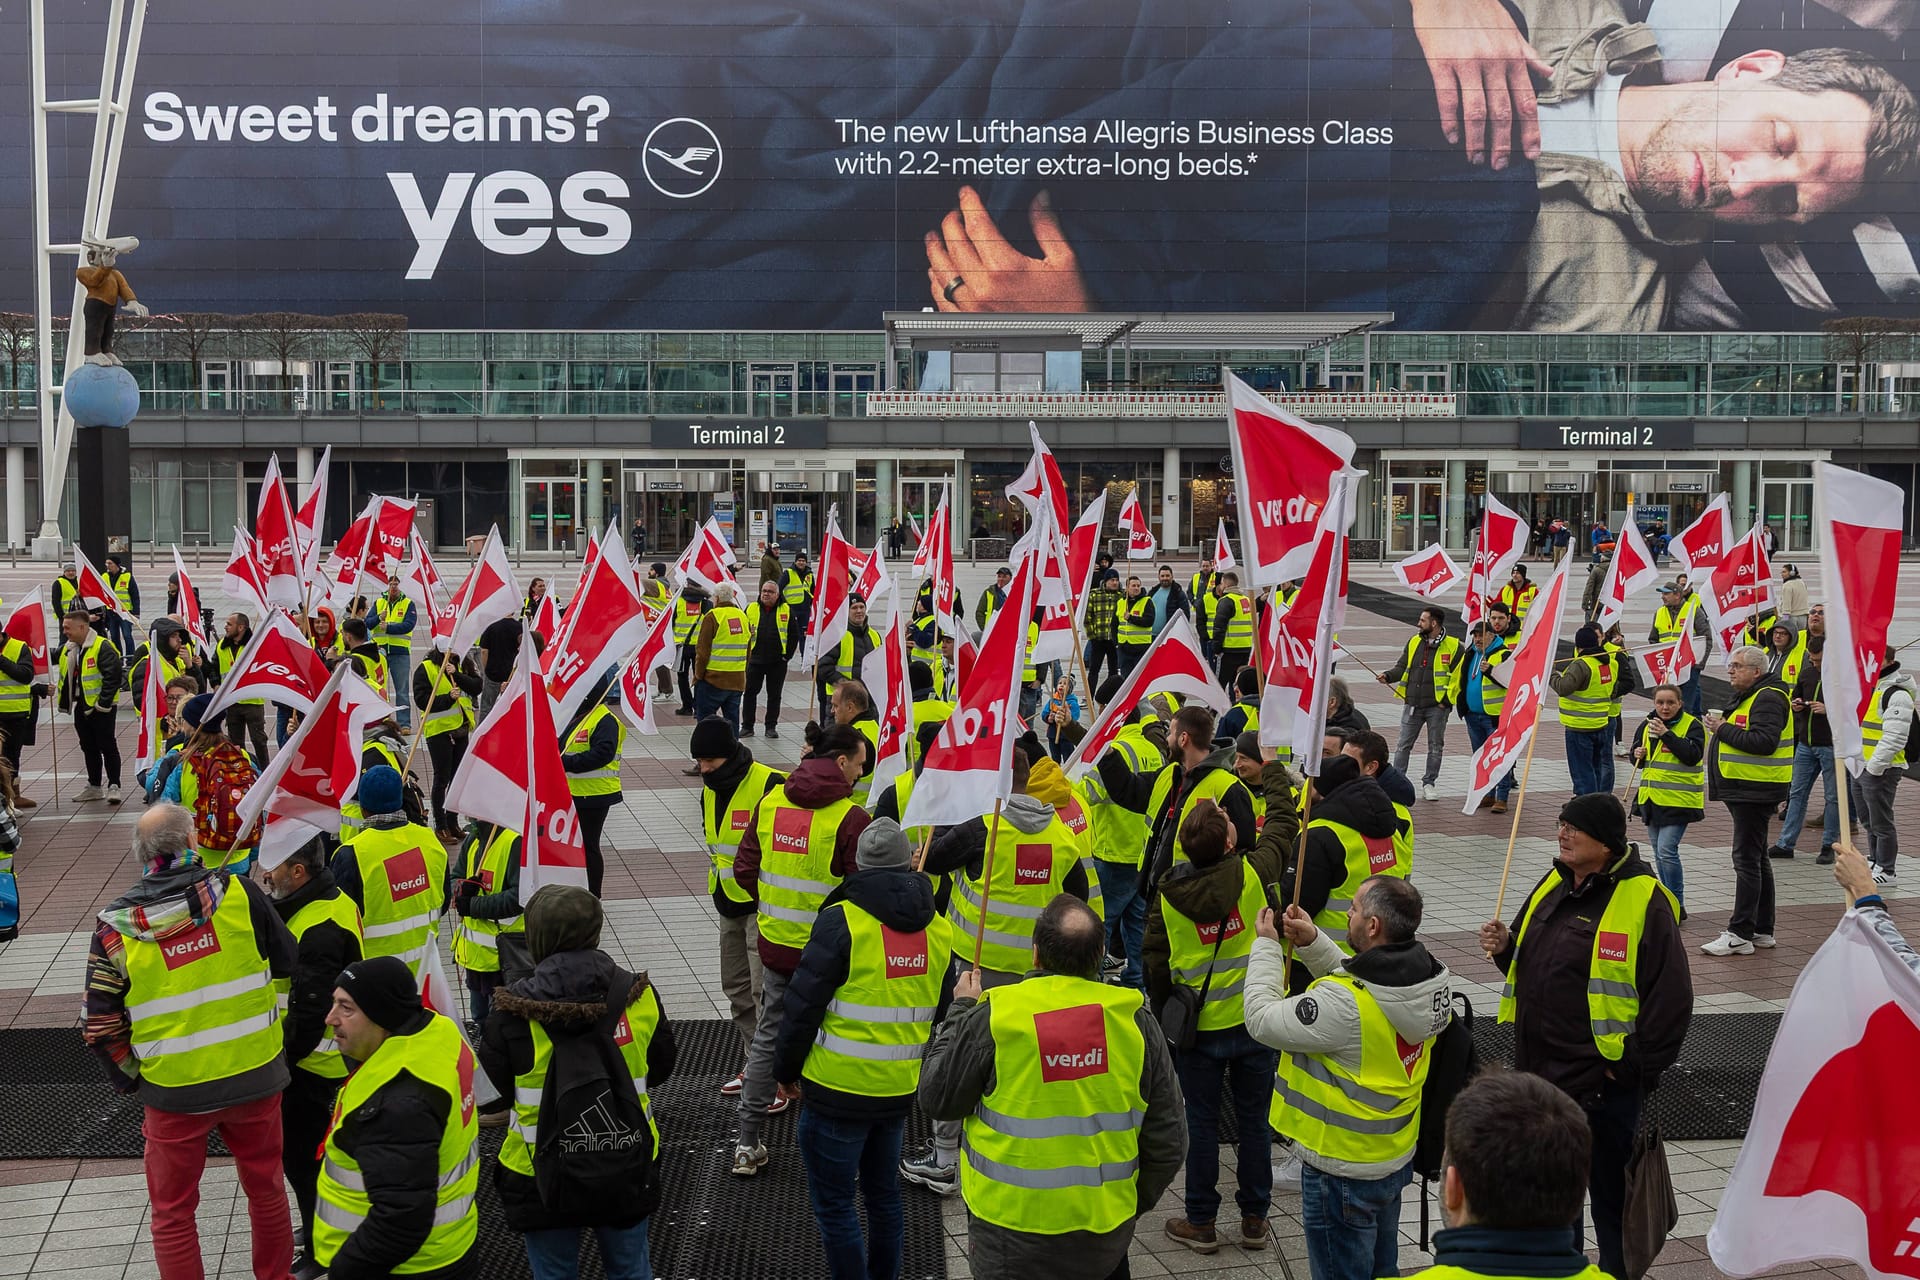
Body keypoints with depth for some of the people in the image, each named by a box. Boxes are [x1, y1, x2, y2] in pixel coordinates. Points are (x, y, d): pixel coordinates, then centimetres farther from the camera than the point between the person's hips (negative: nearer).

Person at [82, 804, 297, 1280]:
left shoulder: (116, 926, -9)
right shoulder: (238, 892, -10)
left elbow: (101, 1026, -5)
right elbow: (287, 962, 3)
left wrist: (131, 1079, 11)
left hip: (174, 1089, -1)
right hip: (255, 1077, 1)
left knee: (172, 1212, 15)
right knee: (266, 1189, 21)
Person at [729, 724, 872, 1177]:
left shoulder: (771, 800, 1)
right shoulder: (851, 819, -18)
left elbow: (744, 869, 7)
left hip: (775, 942, 5)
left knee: (767, 1038, 17)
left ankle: (747, 1145, 21)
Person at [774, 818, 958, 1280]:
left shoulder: (842, 921, -15)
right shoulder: (938, 930, 5)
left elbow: (803, 1007, -13)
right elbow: (939, 1015, 15)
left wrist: (786, 1069, 1)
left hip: (838, 1092, -6)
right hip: (900, 1092, 6)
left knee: (833, 1204, 5)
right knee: (884, 1195, 21)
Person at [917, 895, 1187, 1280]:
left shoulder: (994, 1017, -15)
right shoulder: (1136, 1021, -6)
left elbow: (937, 1099, -1)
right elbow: (1168, 1141, 1)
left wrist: (960, 1011, 9)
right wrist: (1134, 1202, 18)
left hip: (1012, 1232, -3)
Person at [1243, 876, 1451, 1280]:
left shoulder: (1345, 1003, -33)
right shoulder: (1427, 978, -8)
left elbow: (1262, 1019, -23)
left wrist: (1266, 944, -11)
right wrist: (1312, 941, -3)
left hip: (1342, 1170, -7)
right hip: (1395, 1158, 8)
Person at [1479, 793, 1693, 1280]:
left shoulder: (1644, 901, -14)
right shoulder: (1554, 886, 9)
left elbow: (1670, 996, -14)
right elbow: (1531, 964, 23)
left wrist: (1636, 1069, -14)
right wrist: (1505, 947, 1)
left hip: (1603, 1081, -7)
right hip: (1540, 1069, 8)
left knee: (1610, 1190, 5)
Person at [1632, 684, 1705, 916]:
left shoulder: (1691, 726, -8)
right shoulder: (1647, 726, 12)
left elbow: (1693, 755, -22)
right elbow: (1639, 762, 22)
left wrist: (1666, 734, -26)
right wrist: (1638, 755, -2)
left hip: (1678, 800, -7)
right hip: (1652, 799, 7)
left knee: (1666, 850, -15)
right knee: (1659, 853, 12)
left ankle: (1678, 905, -6)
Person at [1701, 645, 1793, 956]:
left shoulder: (1768, 699, -15)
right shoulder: (1747, 697, 19)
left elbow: (1764, 742, -26)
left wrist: (1724, 730, -19)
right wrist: (1721, 727, 7)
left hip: (1755, 791, -11)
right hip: (1745, 790, 11)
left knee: (1747, 861, -10)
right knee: (1756, 860, 15)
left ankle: (1740, 935, -10)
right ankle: (1762, 931, 22)